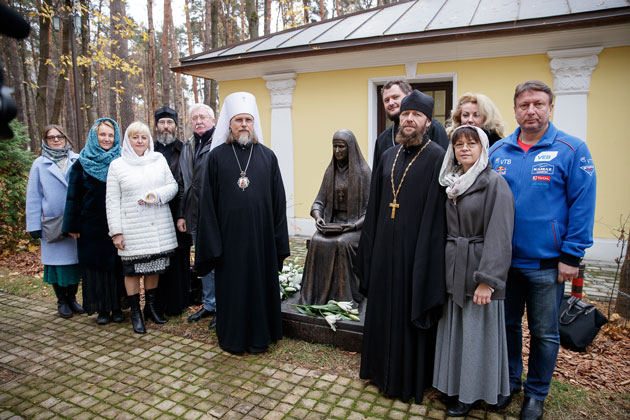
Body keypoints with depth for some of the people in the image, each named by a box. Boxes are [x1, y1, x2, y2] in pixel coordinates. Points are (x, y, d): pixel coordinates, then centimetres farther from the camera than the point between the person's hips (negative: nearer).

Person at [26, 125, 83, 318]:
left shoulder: (77, 161, 5)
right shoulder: (39, 164, 6)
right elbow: (34, 196, 5)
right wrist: (35, 226, -1)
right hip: (53, 226, 0)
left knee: (76, 261, 7)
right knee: (57, 262, 5)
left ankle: (72, 298, 23)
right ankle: (62, 301, 21)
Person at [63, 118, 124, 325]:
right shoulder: (82, 164, 4)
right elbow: (74, 196, 4)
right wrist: (72, 225, 0)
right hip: (91, 225, 0)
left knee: (116, 265, 5)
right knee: (96, 265, 5)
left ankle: (117, 306, 17)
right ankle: (102, 309, 17)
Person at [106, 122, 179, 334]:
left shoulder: (159, 159, 8)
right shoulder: (117, 165, 2)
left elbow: (173, 185, 7)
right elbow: (112, 201, 0)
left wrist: (157, 195, -15)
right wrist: (116, 232, -5)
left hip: (159, 227, 2)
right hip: (132, 228, -2)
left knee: (154, 268, 11)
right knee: (132, 270, 3)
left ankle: (150, 307, 27)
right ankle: (135, 312, 18)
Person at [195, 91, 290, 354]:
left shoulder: (267, 156, 3)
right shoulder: (217, 156, 0)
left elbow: (278, 200, 3)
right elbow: (207, 202, -1)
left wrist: (279, 240, 0)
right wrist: (211, 241, -6)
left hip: (260, 235, 1)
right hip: (229, 235, -1)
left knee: (261, 284, 10)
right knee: (231, 286, 9)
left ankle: (260, 336, 29)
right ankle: (232, 337, 28)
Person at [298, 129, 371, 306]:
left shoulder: (363, 171, -4)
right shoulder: (330, 171, 12)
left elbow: (370, 208, -7)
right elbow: (319, 200, 11)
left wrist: (354, 225, -21)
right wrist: (317, 216, -11)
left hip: (356, 226, -4)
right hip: (332, 223, 4)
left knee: (341, 243, -33)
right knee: (316, 242, -25)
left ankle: (342, 297, -20)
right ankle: (316, 296, -18)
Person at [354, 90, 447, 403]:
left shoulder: (437, 158, -9)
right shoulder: (388, 156, 9)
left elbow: (435, 215, -13)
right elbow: (375, 205, 11)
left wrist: (426, 258, -15)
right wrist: (368, 251, 9)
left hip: (415, 250, -5)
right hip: (385, 248, 6)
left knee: (411, 314, 9)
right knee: (383, 311, 17)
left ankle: (411, 379, 30)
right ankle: (382, 369, 38)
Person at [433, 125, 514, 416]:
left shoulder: (495, 183, -10)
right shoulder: (452, 183, 10)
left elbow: (499, 235, -16)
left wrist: (487, 279, -21)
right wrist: (443, 268, 10)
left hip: (478, 267, -6)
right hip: (452, 267, 6)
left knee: (476, 331, 5)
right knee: (454, 329, 14)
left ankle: (472, 392, 24)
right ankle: (455, 384, 31)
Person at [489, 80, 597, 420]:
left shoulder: (571, 150, -6)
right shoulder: (497, 151, 3)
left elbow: (582, 205, -9)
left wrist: (571, 256, -12)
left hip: (547, 263, -3)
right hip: (503, 260, 3)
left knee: (544, 333, 12)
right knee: (507, 325, 17)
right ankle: (509, 381, 38)